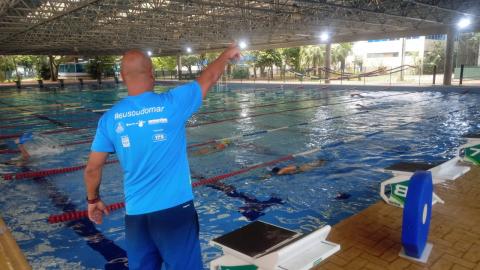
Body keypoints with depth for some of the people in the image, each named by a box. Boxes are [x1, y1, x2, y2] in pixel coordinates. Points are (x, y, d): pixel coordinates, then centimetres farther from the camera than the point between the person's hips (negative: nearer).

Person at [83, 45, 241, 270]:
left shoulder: (110, 118, -2)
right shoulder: (171, 103, -10)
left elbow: (92, 169, 4)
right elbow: (208, 78, 5)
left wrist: (93, 200, 23)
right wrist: (227, 55, 24)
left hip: (136, 213, 4)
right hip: (174, 208, -3)